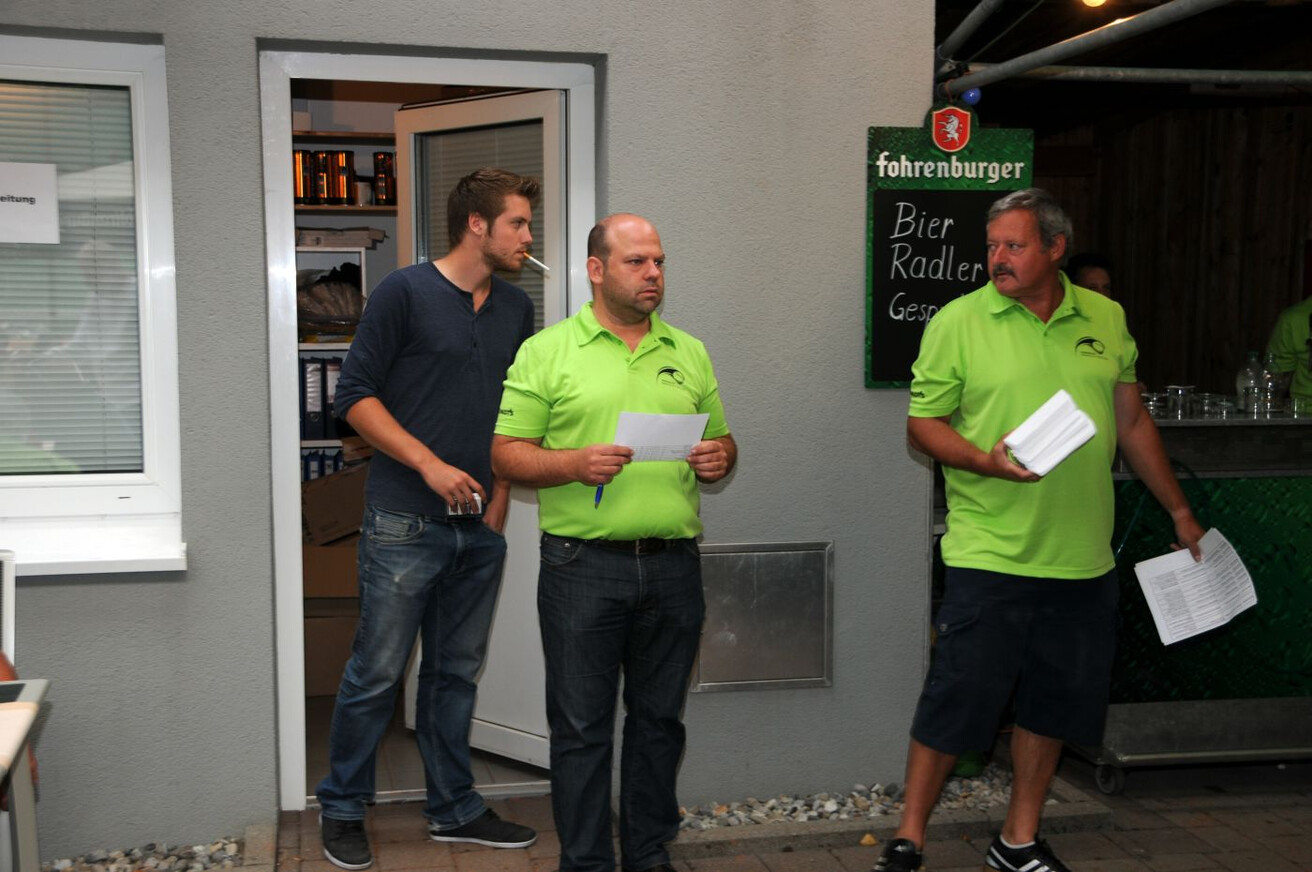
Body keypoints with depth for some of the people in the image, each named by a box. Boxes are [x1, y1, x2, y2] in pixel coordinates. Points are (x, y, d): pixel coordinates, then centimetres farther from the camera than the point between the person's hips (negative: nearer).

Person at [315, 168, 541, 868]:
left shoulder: (517, 309, 12)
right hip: (404, 522, -5)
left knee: (456, 673, 14)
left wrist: (501, 494, 7)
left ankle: (453, 809, 27)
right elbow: (355, 395, -8)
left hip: (480, 526, 6)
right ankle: (342, 810, 20)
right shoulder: (405, 292, -6)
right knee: (376, 673, 2)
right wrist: (428, 463, -15)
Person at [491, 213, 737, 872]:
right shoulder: (546, 352, 1)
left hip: (673, 566, 4)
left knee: (660, 718, 13)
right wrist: (575, 464, -19)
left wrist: (718, 458, -3)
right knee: (581, 725, 4)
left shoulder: (689, 353, 14)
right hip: (583, 565, -3)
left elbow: (721, 440, 20)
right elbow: (506, 453, -2)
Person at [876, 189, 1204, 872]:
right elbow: (922, 423, -3)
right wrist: (985, 461, -20)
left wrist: (1180, 512, 20)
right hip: (989, 554, -4)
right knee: (955, 699, -1)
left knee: (1054, 703, 13)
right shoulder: (958, 322, -3)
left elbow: (1132, 422, 17)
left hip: (1084, 559, 4)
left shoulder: (1106, 320, 8)